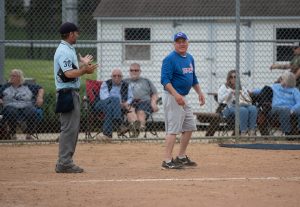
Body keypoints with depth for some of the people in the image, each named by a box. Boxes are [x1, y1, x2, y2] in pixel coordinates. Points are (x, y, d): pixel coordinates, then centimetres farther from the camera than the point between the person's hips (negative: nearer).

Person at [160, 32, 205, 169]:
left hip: (183, 98, 9)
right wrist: (176, 95, -32)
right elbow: (165, 80, -22)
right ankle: (167, 161, -14)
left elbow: (193, 78, 25)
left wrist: (199, 92, 17)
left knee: (189, 127, 13)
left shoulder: (190, 58, 13)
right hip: (173, 97, -9)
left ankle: (181, 157, 23)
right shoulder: (170, 59, -14)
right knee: (173, 128, -13)